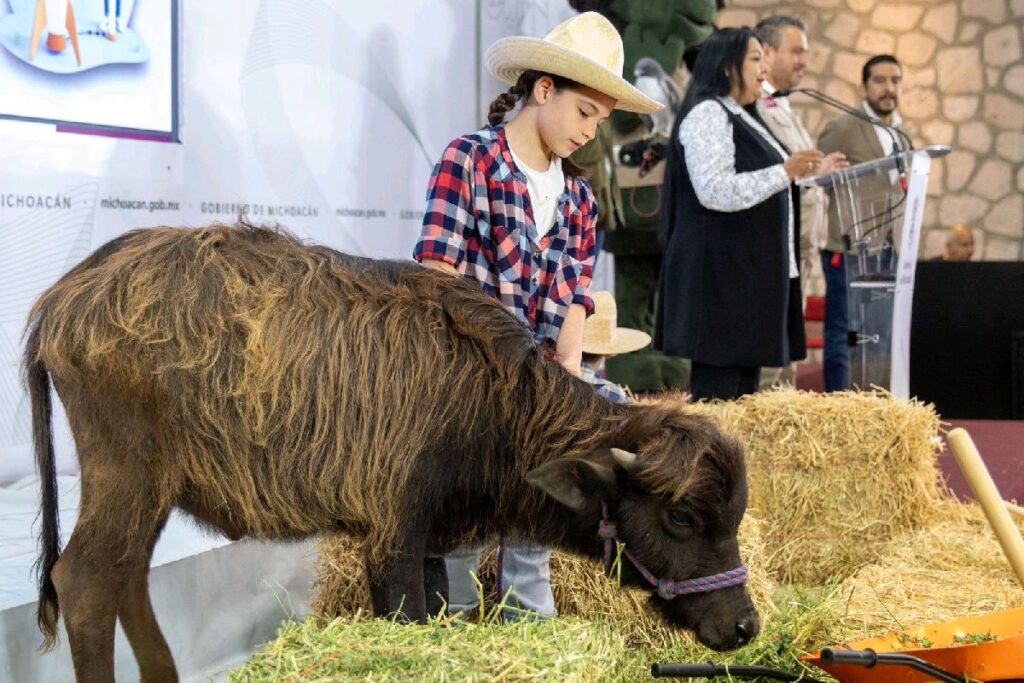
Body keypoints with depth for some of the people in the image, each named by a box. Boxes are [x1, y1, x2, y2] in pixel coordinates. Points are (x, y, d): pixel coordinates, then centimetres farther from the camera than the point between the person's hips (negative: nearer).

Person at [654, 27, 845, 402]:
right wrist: (785, 172, -22)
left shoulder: (741, 117, 19)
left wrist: (810, 172, 19)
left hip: (750, 270, 10)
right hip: (722, 272, -10)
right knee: (718, 388, -9)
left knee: (743, 386, 9)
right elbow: (715, 192, -22)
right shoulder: (707, 114, -11)